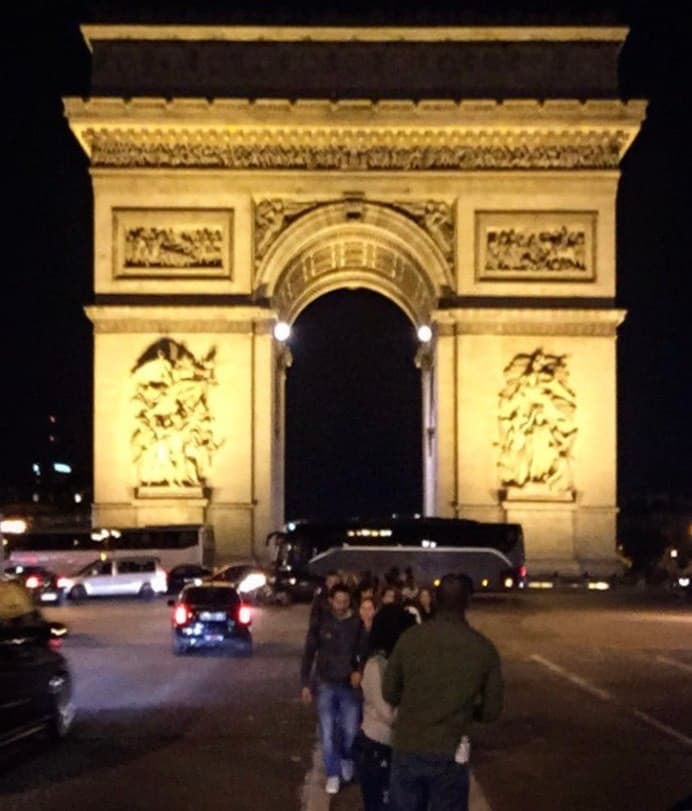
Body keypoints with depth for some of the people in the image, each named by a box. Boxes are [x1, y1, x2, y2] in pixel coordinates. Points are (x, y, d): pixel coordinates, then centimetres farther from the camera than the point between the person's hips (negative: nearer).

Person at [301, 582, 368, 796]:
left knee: (350, 730, 5)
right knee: (328, 732, 2)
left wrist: (359, 671, -19)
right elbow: (308, 654, 1)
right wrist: (305, 684, 0)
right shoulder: (320, 623, -5)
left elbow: (365, 652, 0)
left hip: (350, 685, 0)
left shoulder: (357, 624, -8)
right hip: (326, 684, 0)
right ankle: (333, 774, 16)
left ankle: (346, 760, 35)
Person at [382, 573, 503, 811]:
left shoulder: (410, 638, -5)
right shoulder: (484, 648, -6)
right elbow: (491, 710, 1)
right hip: (449, 754, -1)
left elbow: (389, 693, 3)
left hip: (406, 748, 1)